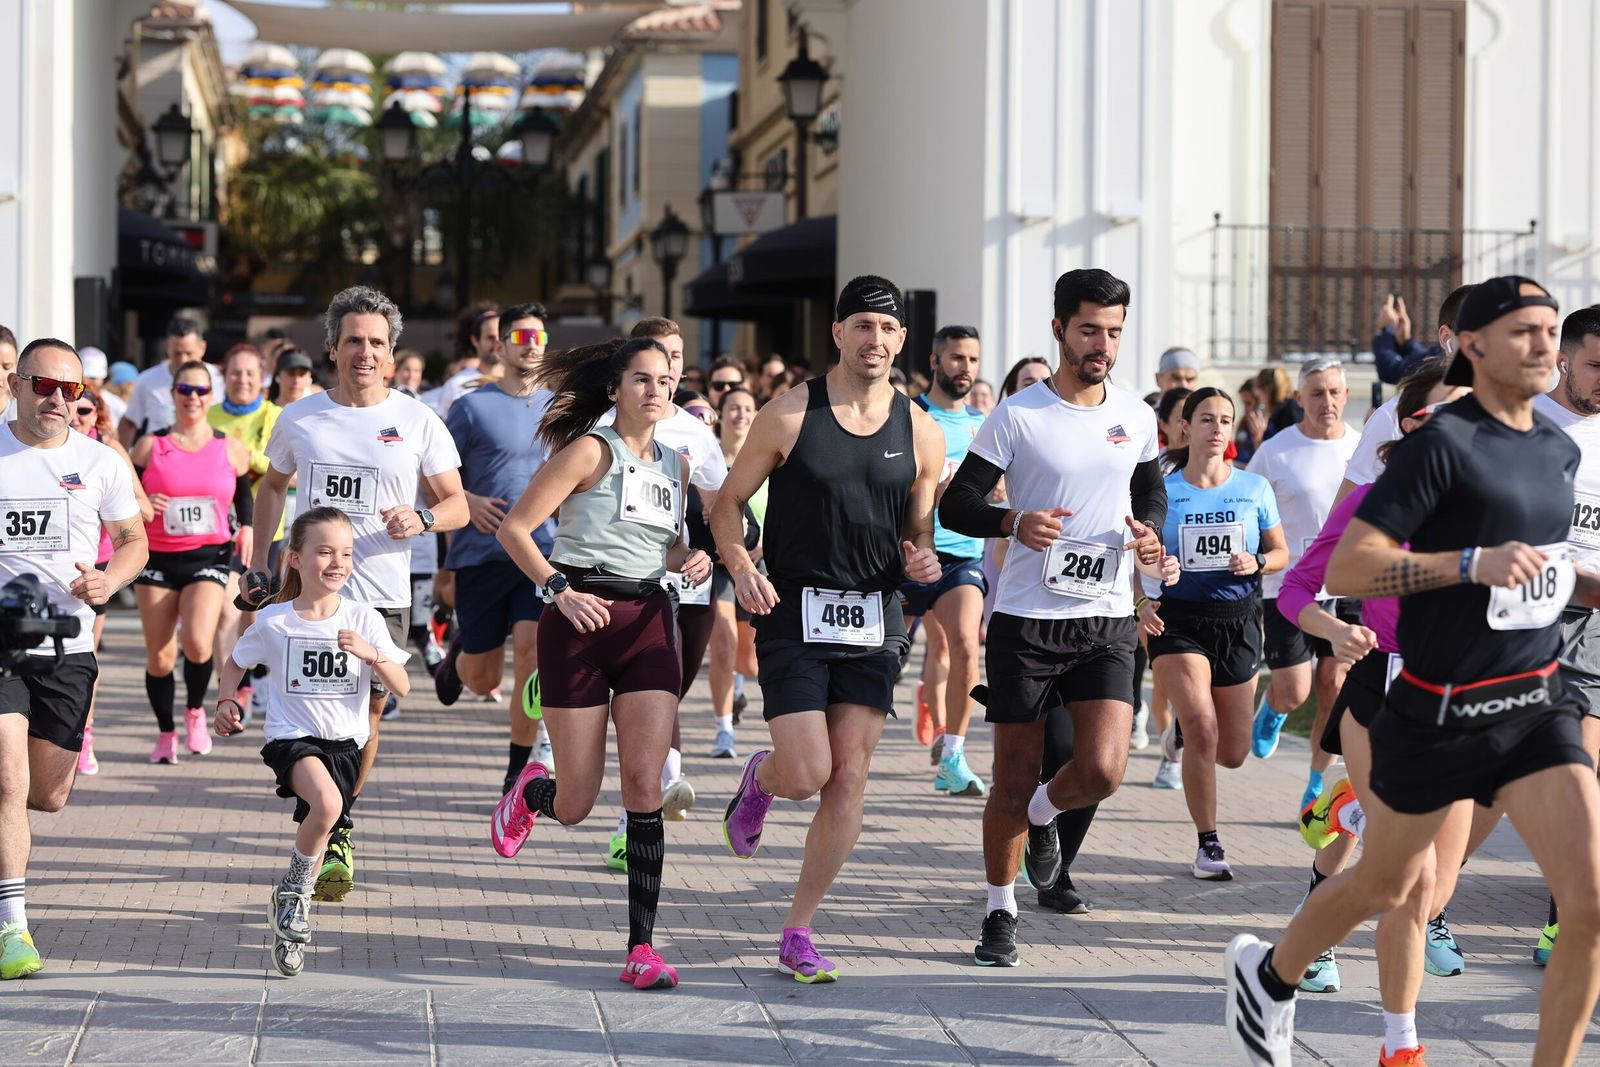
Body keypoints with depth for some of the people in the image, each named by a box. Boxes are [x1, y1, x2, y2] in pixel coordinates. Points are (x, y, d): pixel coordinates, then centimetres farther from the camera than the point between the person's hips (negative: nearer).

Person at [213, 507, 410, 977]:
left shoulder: (364, 620, -2)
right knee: (327, 803, -30)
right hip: (291, 737, -3)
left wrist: (371, 653, -21)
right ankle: (296, 888, -7)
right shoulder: (273, 622, -4)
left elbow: (402, 688, -4)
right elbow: (236, 663, 15)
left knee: (317, 827, 7)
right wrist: (227, 701, -2)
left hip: (345, 743, 3)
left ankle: (290, 904, 37)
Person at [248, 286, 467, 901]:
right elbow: (272, 486, 22)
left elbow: (457, 505, 4)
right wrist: (258, 566, 17)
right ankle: (330, 836, 7)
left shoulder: (418, 422, 0)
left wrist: (423, 519, -18)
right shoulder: (299, 418, 5)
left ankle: (337, 823, 27)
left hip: (383, 596, 0)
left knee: (365, 714, 5)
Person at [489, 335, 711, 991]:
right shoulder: (590, 451, -5)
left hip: (649, 622, 4)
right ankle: (530, 791, 40)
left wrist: (689, 560, 6)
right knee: (576, 806, 1)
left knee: (645, 784, -10)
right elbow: (514, 529, -8)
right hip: (581, 619, -4)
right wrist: (559, 590, -19)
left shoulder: (674, 464, 13)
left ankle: (642, 946, -8)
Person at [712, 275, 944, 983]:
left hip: (875, 620, 3)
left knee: (849, 779, -1)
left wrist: (922, 561, -8)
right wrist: (741, 567, -15)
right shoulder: (789, 415, -4)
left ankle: (798, 934, 9)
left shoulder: (922, 433, 5)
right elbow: (729, 501, 3)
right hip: (793, 613, -3)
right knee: (805, 775, -12)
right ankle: (761, 776, 27)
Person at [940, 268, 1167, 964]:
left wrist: (1149, 530, 1)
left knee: (1102, 772, -13)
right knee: (1013, 781, 3)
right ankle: (999, 912, 22)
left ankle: (1042, 815, 22)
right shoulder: (1017, 416, -6)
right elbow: (956, 504, -5)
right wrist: (1014, 522, -25)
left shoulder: (1136, 417, 7)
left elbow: (1151, 490, 24)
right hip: (1025, 620, -3)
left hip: (1107, 621, 3)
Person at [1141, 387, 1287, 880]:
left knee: (1232, 754, 7)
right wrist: (1144, 601, -16)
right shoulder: (1162, 491, -1)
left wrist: (1257, 563, -11)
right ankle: (1207, 845, -7)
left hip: (1238, 621, 3)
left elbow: (1281, 552, 11)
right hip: (1178, 620, -3)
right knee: (1201, 728, -20)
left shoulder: (1254, 488, 4)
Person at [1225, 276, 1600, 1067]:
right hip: (1438, 717, -5)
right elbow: (1345, 570, -21)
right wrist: (1474, 563, -29)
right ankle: (1267, 975, 45)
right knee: (1386, 888, 17)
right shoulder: (1441, 443, -15)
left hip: (1535, 706, 5)